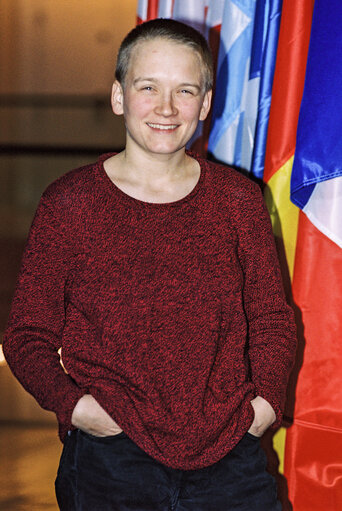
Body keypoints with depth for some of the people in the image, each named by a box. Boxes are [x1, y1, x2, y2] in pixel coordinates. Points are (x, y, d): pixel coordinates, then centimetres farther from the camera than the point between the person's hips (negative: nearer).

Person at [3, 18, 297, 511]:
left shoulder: (239, 199, 5)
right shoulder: (69, 203, -1)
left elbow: (272, 318, 14)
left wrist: (267, 400, -2)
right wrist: (71, 402, -13)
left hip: (230, 453, 2)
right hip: (108, 458, -2)